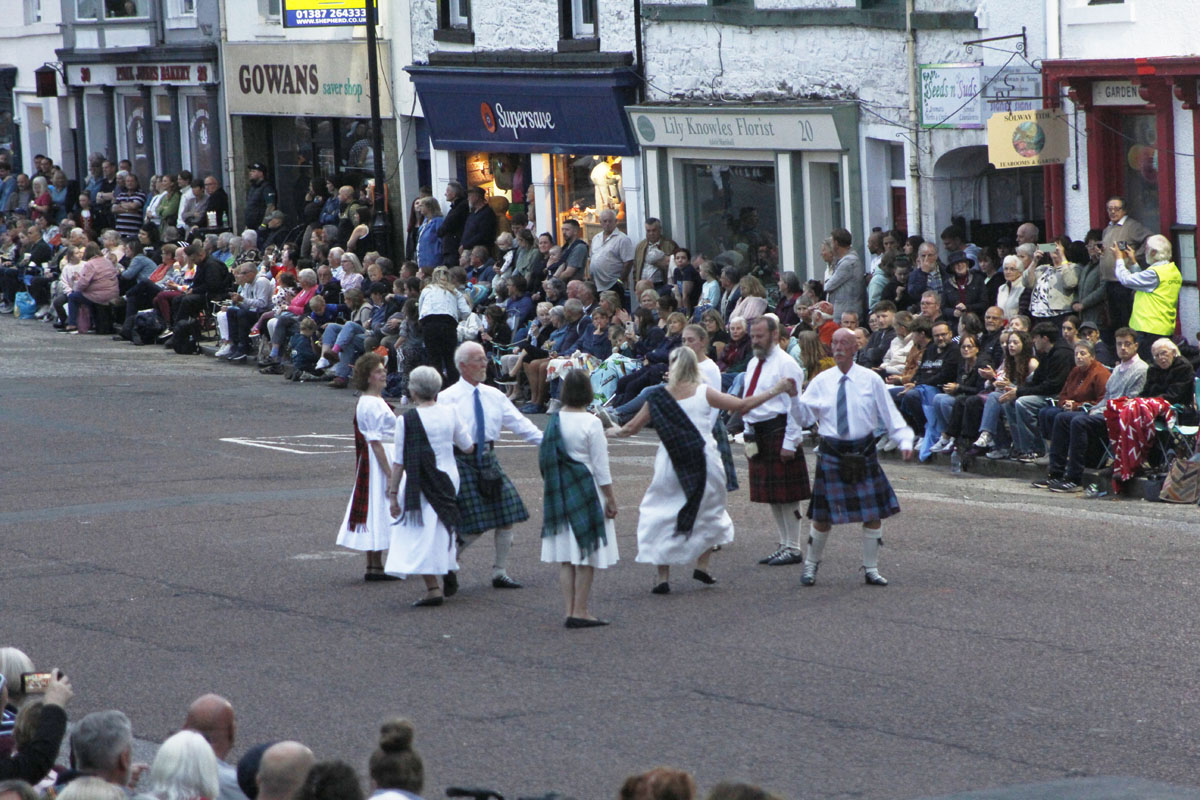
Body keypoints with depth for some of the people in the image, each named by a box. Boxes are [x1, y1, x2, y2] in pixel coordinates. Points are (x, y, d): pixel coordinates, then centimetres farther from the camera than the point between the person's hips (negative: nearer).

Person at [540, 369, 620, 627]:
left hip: (560, 493, 5)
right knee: (587, 557, 1)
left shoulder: (554, 421, 1)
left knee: (566, 558, 9)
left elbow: (547, 461, 7)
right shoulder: (591, 423, -14)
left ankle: (571, 610, 9)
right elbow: (600, 466, -11)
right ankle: (580, 611, 0)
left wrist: (547, 495, 17)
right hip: (586, 492, -5)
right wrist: (610, 498, -4)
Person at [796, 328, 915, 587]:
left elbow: (890, 414, 2)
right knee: (823, 515, 3)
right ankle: (811, 566, 22)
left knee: (872, 513, 3)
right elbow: (805, 416, 0)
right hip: (832, 454, 0)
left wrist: (905, 441, -9)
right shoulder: (822, 381, 2)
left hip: (864, 454, 0)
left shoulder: (870, 380, 0)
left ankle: (871, 569, 17)